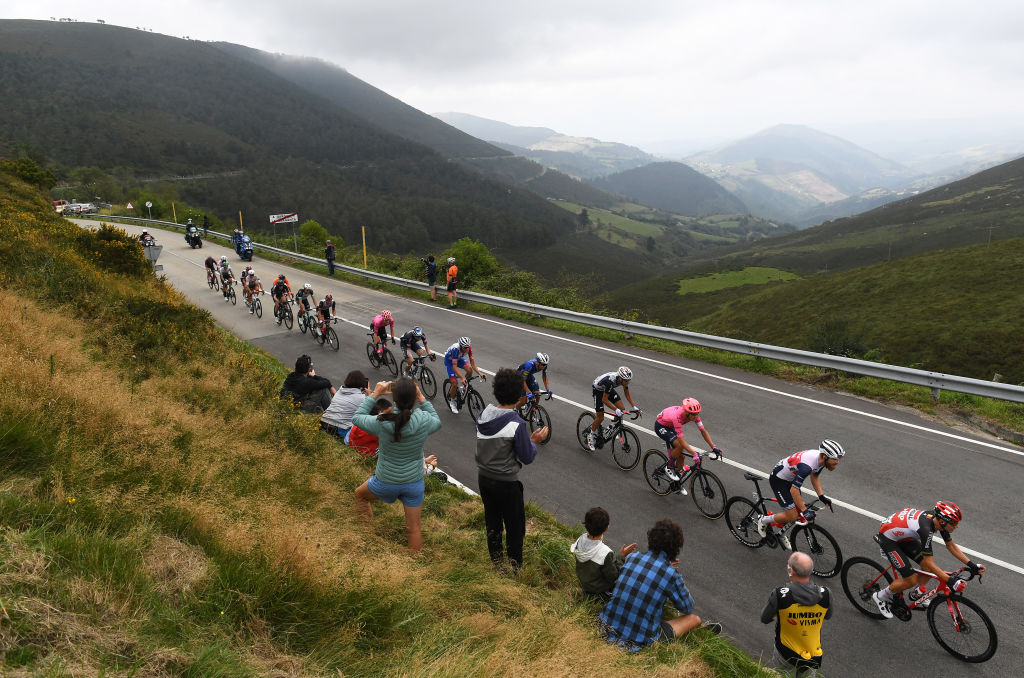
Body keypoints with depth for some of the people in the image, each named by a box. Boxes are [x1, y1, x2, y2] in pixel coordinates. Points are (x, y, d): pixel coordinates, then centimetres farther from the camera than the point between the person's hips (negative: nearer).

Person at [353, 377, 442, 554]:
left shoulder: (382, 423, -25)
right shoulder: (424, 421, -22)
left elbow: (356, 418, -4)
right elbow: (437, 422, 4)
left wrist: (375, 395, -3)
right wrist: (422, 399, 0)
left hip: (386, 483, -1)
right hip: (414, 483, 1)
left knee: (360, 494, 31)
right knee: (414, 528, 17)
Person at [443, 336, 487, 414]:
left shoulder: (469, 348, -26)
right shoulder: (456, 349, -40)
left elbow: (472, 362, -20)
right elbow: (454, 367, -41)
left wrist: (480, 373, -33)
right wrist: (462, 378, -51)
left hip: (459, 358, 5)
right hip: (449, 360, -5)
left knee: (469, 370, -24)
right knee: (455, 383, -14)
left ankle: (465, 386, 4)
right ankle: (452, 402, 11)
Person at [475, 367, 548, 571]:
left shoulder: (482, 415, -5)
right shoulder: (517, 424, -25)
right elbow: (527, 457, -18)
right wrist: (534, 441, -1)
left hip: (484, 478, 6)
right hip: (507, 483, -6)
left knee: (492, 523, 22)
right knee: (515, 527, 12)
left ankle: (496, 562, 37)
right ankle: (515, 568, 24)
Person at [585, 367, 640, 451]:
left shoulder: (624, 379, -22)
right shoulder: (610, 381, -41)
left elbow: (627, 394, -5)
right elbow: (604, 400, -34)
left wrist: (634, 406, -15)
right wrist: (616, 409, -39)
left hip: (609, 389, 6)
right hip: (598, 390, -6)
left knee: (621, 409, -10)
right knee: (600, 417, -8)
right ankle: (591, 436, 12)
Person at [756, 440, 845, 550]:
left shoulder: (821, 458, -11)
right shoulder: (807, 466, -38)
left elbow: (814, 476, 11)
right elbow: (794, 490, -33)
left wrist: (821, 496, 3)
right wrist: (805, 511, -28)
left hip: (790, 478, 9)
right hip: (778, 480, -9)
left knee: (798, 511, 10)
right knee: (792, 516, -10)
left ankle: (781, 534, 33)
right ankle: (764, 520, 13)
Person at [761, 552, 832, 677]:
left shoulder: (779, 595, -29)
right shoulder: (826, 594, -20)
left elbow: (765, 619, -11)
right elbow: (827, 616, 3)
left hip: (786, 655, -2)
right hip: (814, 657, 3)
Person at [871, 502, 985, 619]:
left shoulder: (939, 518, -14)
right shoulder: (926, 529, -37)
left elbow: (951, 545, 2)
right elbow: (928, 562, -31)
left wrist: (971, 565, -3)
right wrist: (950, 581, -34)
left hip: (903, 537, 8)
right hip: (888, 538, -8)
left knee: (929, 569, 3)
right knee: (911, 580, -9)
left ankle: (917, 593, 30)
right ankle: (880, 597, 11)